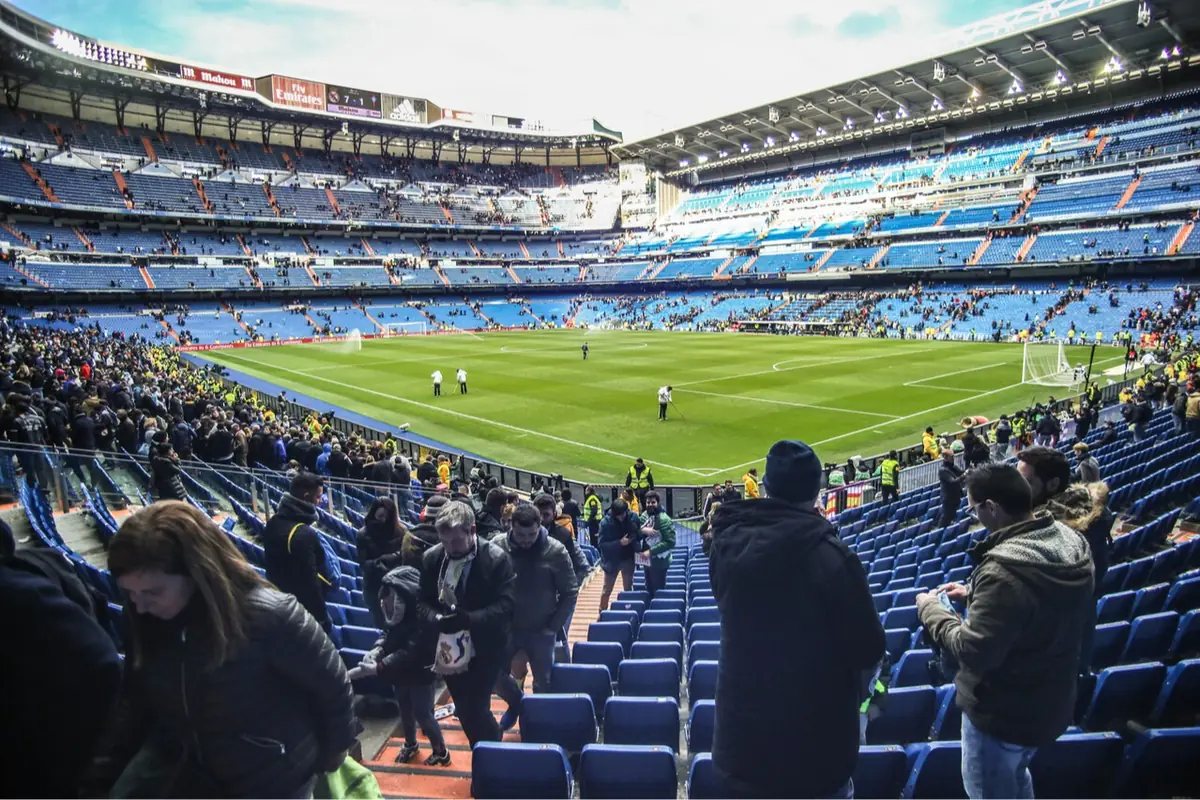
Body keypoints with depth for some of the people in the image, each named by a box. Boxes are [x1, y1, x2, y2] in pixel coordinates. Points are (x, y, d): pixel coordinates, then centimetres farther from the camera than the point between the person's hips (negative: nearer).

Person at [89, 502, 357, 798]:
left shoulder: (268, 615, -30)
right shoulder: (145, 624, -12)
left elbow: (333, 685, -17)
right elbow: (132, 708, 4)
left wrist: (330, 754, -3)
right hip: (180, 773, 5)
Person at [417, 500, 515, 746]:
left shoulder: (496, 558, -17)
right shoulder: (431, 557, -4)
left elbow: (506, 604, -20)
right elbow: (423, 601, 2)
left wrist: (469, 619, -33)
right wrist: (436, 618, -21)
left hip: (484, 652, -5)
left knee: (476, 711, -3)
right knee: (465, 712, 17)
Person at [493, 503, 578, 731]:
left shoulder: (555, 551, -14)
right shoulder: (497, 547, -11)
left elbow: (570, 592, -7)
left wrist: (554, 626, -9)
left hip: (541, 631, -1)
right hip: (506, 627, 2)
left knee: (543, 683, 11)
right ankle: (516, 703, 39)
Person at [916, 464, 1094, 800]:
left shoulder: (1004, 569, -36)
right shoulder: (1070, 541, -7)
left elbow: (974, 651, -31)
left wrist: (931, 610, -17)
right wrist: (975, 593, 7)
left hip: (1001, 710, -8)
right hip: (1050, 700, 8)